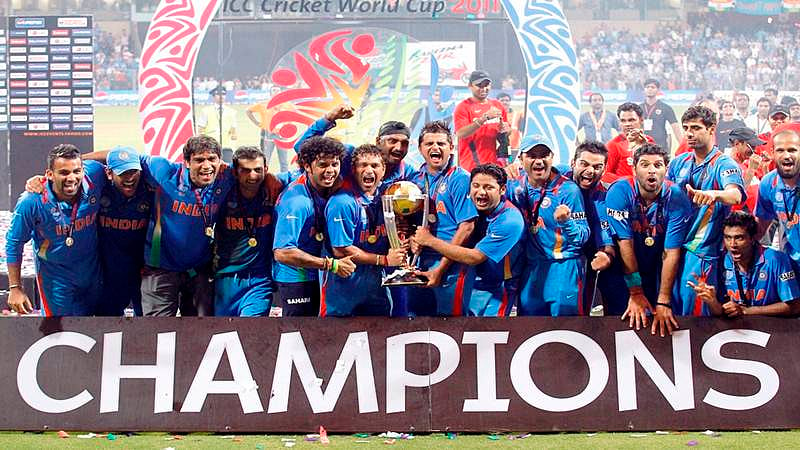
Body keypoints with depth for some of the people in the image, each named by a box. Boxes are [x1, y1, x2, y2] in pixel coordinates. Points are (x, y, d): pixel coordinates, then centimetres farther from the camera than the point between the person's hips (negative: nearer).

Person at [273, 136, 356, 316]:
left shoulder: (323, 189, -1)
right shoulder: (297, 200, -28)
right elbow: (282, 253, -32)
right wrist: (331, 265, -27)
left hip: (311, 275, 9)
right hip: (294, 277, -9)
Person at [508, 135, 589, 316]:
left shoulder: (568, 189, -11)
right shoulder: (517, 187, 4)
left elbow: (583, 237, -13)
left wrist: (566, 221, -33)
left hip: (563, 270, -5)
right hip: (531, 271, 5)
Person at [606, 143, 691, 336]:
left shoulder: (676, 197, -18)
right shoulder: (620, 191, -20)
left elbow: (672, 253, -20)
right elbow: (625, 243, -21)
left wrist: (663, 302, -25)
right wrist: (636, 293, -22)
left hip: (657, 268, 1)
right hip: (623, 268, -1)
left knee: (663, 322, -4)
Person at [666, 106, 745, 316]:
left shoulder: (724, 164, -9)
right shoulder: (679, 162, 10)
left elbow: (735, 195, -29)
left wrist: (713, 194, -49)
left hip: (701, 251, -6)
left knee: (693, 311, -4)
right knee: (670, 307, 12)